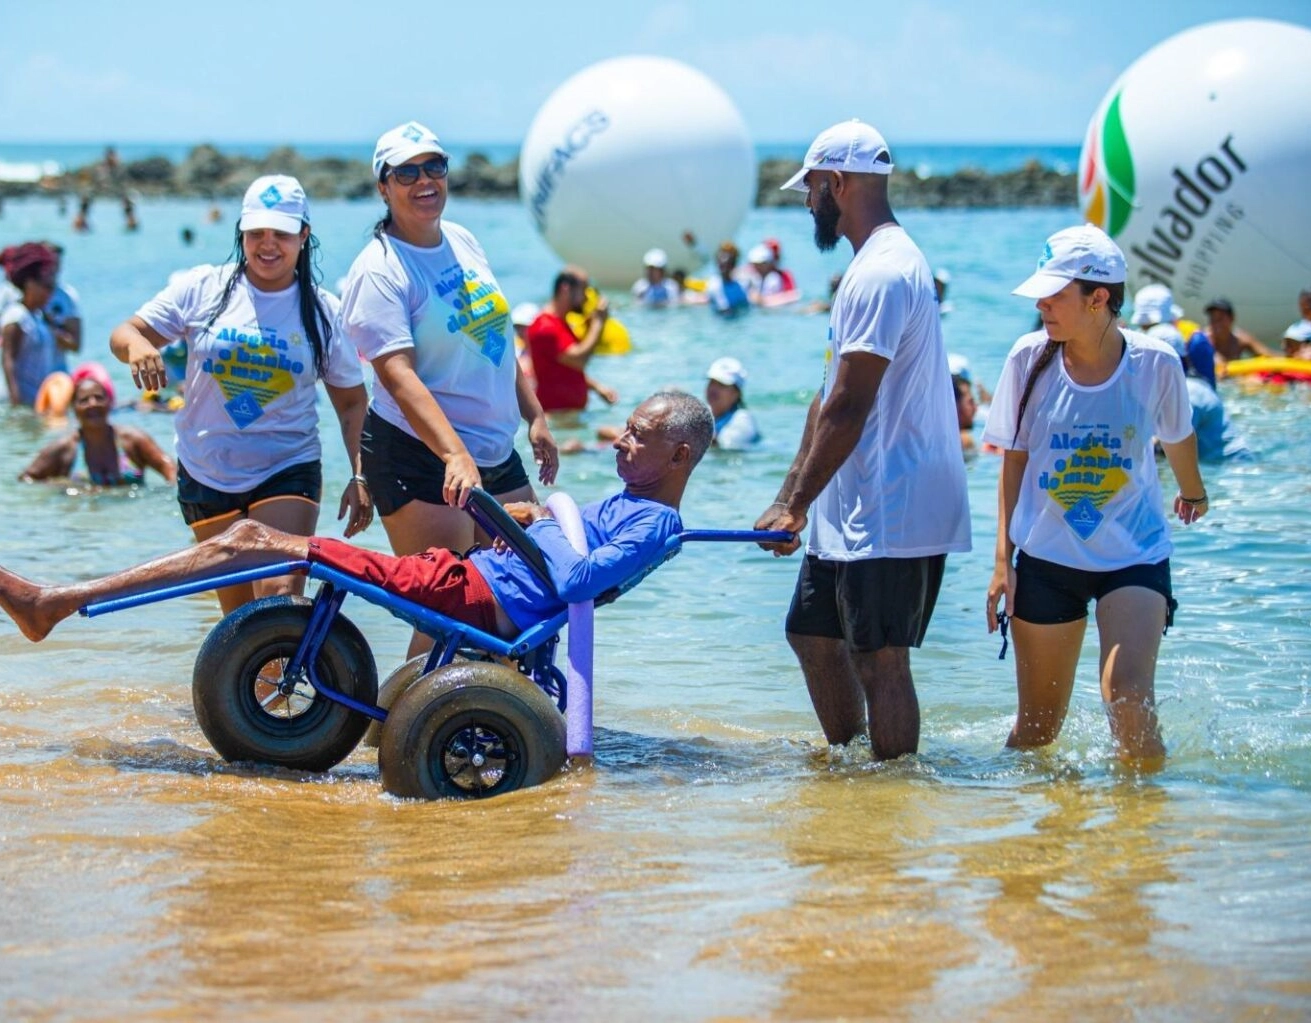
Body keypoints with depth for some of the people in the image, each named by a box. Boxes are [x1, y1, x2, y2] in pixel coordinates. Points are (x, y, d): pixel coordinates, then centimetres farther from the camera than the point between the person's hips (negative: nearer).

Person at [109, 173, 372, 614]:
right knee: (240, 616, 5)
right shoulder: (203, 288, -1)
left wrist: (360, 476, -7)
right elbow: (124, 334, -2)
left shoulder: (322, 311, -1)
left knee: (280, 594, -20)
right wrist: (137, 345, -27)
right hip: (206, 474, 1)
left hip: (288, 473, -1)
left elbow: (351, 401, 4)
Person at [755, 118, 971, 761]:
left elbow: (849, 407, -22)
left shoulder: (881, 274, -18)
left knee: (880, 660, -6)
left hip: (890, 516, -11)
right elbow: (830, 398, 20)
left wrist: (797, 504, -17)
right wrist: (789, 498, 17)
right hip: (855, 513, 11)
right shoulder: (871, 267, 18)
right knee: (812, 633, 18)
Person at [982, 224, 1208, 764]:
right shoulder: (1029, 358, -7)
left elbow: (1178, 439, 12)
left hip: (1135, 555, -1)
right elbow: (1013, 461, 2)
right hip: (1046, 557, 1)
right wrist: (1003, 559, -1)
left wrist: (1193, 493, 30)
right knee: (1037, 725, 6)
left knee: (1128, 696, -21)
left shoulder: (1155, 363, -10)